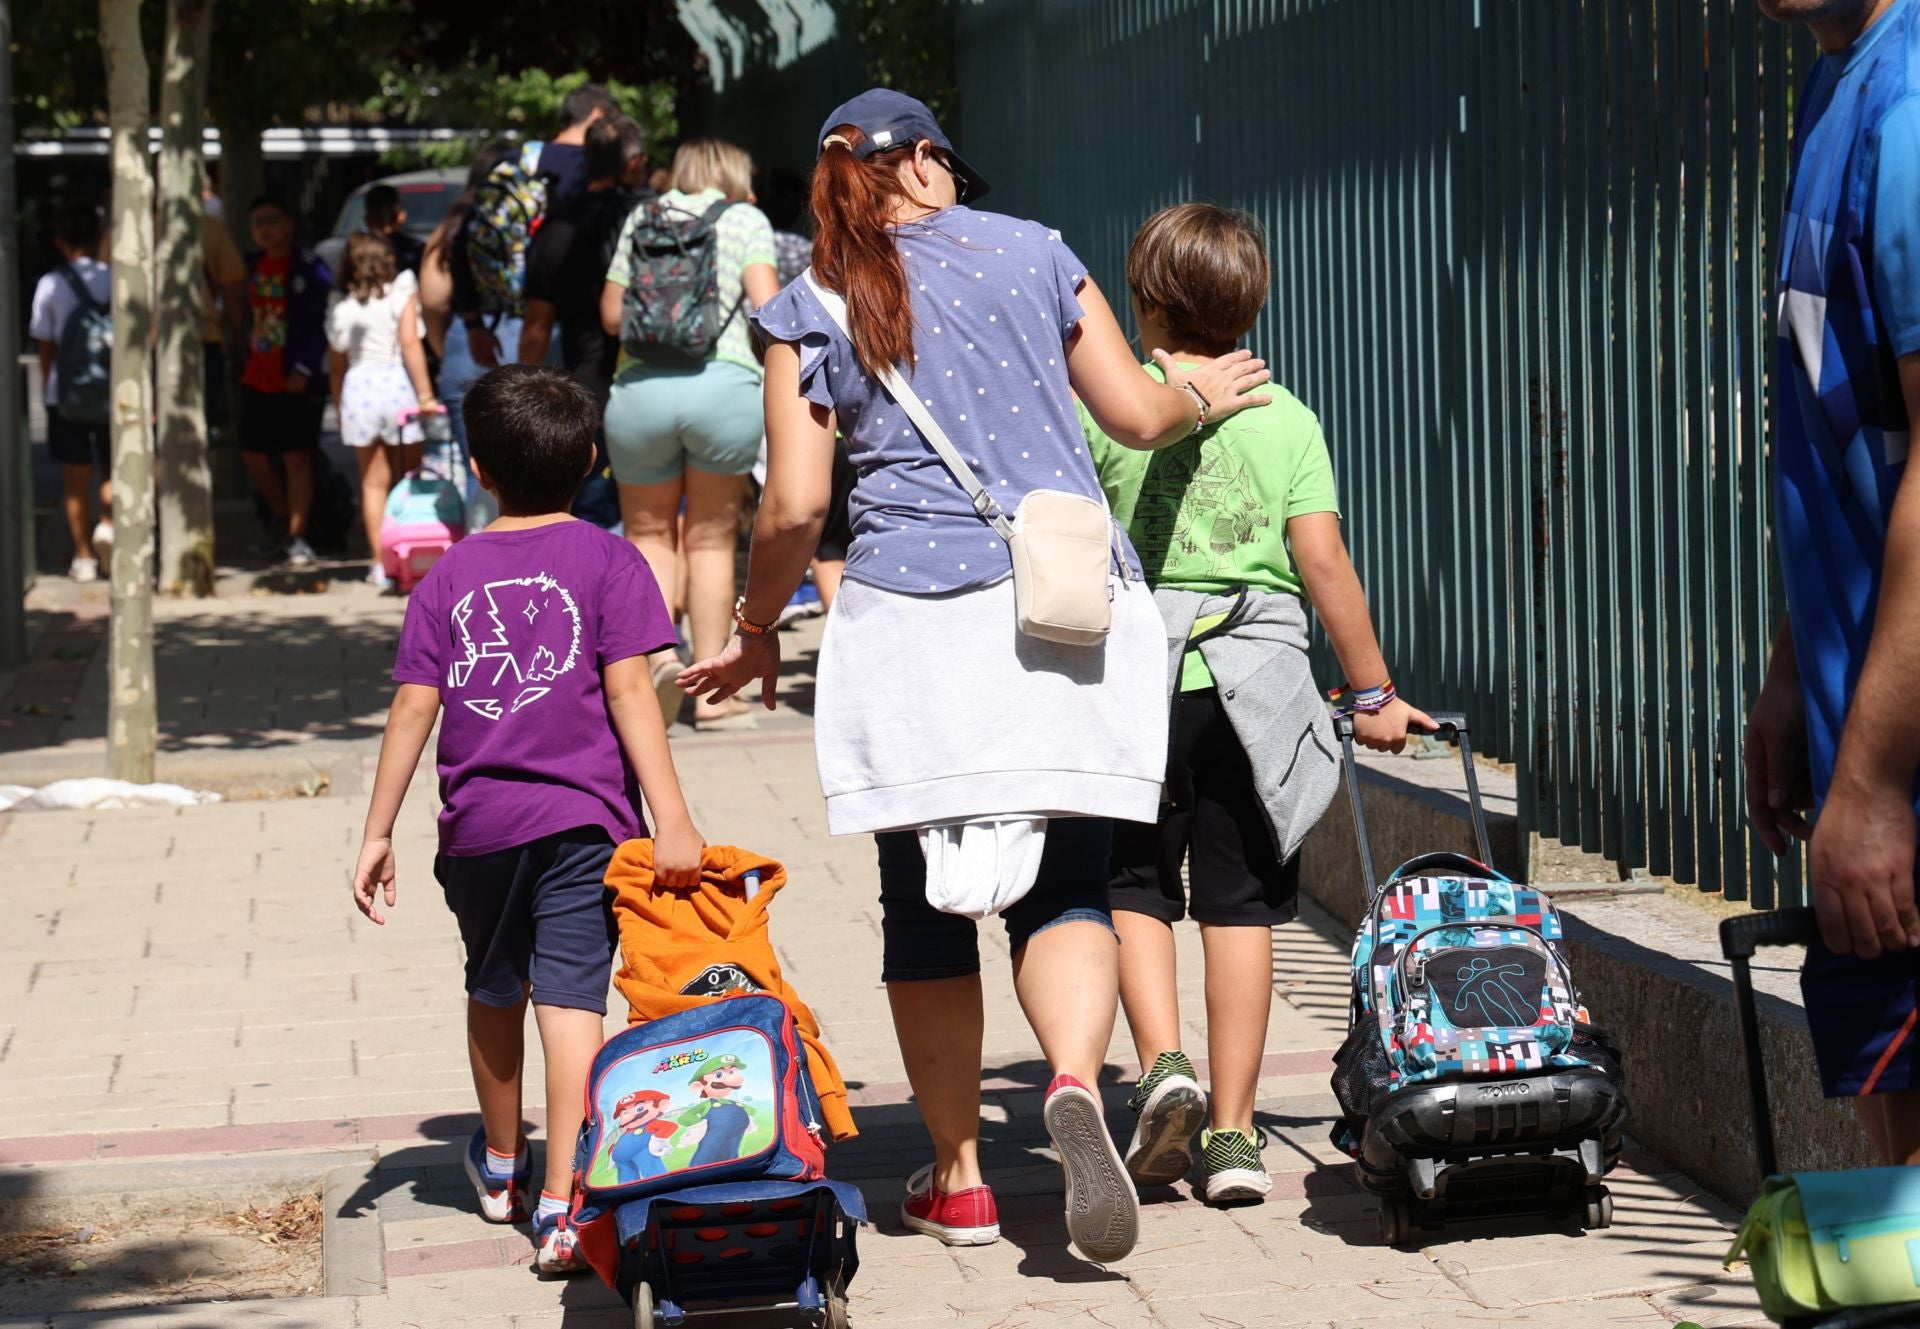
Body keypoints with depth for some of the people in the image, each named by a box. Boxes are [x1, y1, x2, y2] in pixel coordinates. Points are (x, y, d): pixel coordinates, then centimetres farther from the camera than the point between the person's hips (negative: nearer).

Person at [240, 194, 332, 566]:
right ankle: (283, 517, 29)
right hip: (258, 378, 6)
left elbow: (321, 325, -11)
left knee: (296, 456, -4)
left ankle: (297, 536, 3)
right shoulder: (253, 268, 10)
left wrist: (304, 370, -17)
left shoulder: (309, 268, -9)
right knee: (253, 453, 9)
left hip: (297, 380, -6)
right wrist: (247, 363, 13)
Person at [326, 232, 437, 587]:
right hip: (398, 384, -2)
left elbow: (336, 367, 14)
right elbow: (410, 343, -11)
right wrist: (425, 394, -12)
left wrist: (339, 409, 24)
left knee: (373, 482, 7)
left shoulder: (340, 308, 10)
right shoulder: (402, 293, 0)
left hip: (358, 387, 2)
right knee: (407, 480, 8)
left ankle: (380, 562, 4)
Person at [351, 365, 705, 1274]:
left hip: (478, 823, 3)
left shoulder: (450, 575, 8)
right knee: (570, 1001, -7)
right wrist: (671, 818, -12)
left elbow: (412, 707, 4)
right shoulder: (606, 560, -1)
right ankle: (560, 1209, -17)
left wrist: (378, 833, 8)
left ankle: (501, 1166, 41)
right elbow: (628, 691, -10)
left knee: (494, 991, 22)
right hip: (581, 820, -3)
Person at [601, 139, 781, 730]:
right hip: (724, 384, -1)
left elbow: (612, 314, 16)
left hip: (640, 387, 1)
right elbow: (766, 305, -3)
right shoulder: (746, 219, 10)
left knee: (649, 533, 16)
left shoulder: (643, 216, 17)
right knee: (711, 537, 11)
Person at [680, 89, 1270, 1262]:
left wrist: (756, 631, 16)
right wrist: (1202, 394, 32)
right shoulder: (1033, 251, 10)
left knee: (926, 903, 10)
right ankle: (1076, 1083, -25)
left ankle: (958, 1178, 14)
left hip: (915, 616, -1)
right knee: (1066, 887, 4)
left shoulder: (810, 313, 7)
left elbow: (795, 507, 0)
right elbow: (1136, 416, 10)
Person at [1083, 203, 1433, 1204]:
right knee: (1240, 901, 6)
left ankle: (1163, 1062, -9)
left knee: (1135, 888, 13)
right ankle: (1232, 1134, 6)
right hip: (1255, 678, 1)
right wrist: (1374, 693, 6)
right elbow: (1322, 564, -2)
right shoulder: (1288, 419, 3)